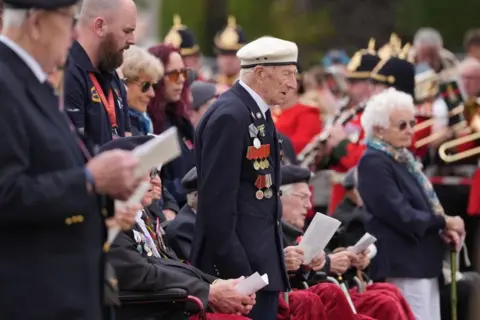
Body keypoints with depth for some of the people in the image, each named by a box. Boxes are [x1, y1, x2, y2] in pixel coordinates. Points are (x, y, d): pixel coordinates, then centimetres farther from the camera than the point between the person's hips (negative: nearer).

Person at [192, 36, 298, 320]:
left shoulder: (258, 114, 14)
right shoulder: (230, 116, -15)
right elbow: (217, 201, -19)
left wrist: (278, 261, 15)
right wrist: (236, 272, -20)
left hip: (263, 262, 9)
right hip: (237, 264, -9)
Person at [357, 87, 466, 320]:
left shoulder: (403, 158, 16)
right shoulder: (374, 163, -14)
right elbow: (401, 215, -21)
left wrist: (443, 229, 1)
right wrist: (444, 223, -11)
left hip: (423, 262, 10)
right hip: (402, 265, -10)